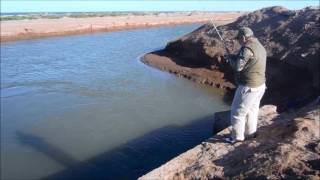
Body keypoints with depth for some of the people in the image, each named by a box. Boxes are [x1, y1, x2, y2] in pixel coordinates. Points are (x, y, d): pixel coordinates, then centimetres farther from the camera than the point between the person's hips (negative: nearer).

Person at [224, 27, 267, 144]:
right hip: (260, 85, 10)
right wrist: (236, 58, 14)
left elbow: (238, 66, -23)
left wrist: (230, 59, -4)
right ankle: (250, 133, 34)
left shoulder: (247, 48, -20)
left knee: (238, 112, 4)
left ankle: (237, 137, 15)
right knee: (252, 110, 21)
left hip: (249, 87, -9)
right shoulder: (260, 47, 11)